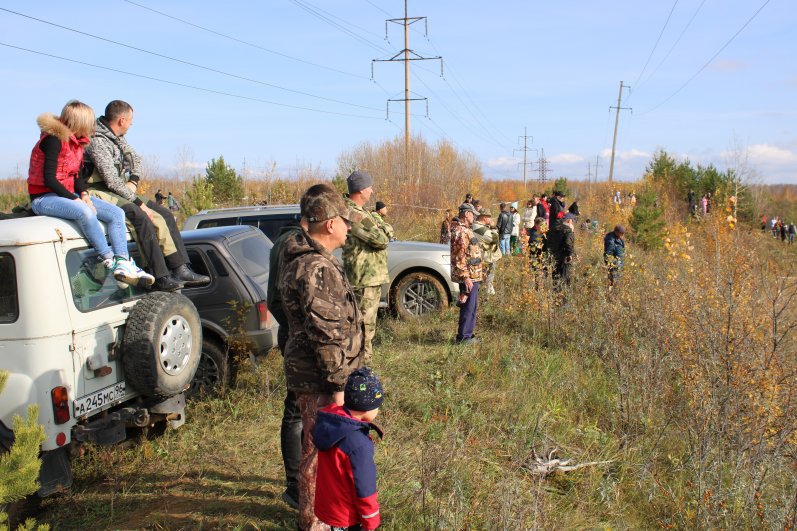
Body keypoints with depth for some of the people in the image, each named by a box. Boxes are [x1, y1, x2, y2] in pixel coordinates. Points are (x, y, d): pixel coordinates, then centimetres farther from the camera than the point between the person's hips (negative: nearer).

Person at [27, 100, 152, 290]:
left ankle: (123, 264, -22)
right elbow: (48, 179, -20)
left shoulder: (77, 141, 12)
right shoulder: (54, 139, -14)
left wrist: (84, 194, -2)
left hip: (68, 195, 9)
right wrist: (75, 199, -21)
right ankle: (110, 262, -30)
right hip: (44, 198, -9)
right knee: (84, 212, -37)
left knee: (116, 213, -9)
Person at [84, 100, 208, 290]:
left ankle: (182, 270, -9)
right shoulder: (97, 141, -18)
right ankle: (161, 278, -31)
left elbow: (136, 159, 23)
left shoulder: (117, 138, 12)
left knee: (165, 215, -2)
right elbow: (112, 182, -24)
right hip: (102, 194, -10)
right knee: (141, 217, -32)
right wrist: (139, 203, -20)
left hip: (121, 191, 10)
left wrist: (133, 182, 1)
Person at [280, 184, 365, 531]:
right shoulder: (317, 268, -24)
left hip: (306, 372, 10)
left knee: (318, 445, 24)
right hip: (320, 379, -10)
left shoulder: (301, 258, 10)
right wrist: (338, 383, -20)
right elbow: (326, 334, -25)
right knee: (320, 449, 5)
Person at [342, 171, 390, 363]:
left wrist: (380, 229, -6)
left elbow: (387, 231, 15)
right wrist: (380, 231, 0)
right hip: (365, 277, -11)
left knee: (368, 323, 20)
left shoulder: (361, 212, 15)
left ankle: (363, 360, 32)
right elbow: (381, 239, -21)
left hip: (372, 276, 11)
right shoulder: (353, 214, -19)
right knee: (365, 324, -5)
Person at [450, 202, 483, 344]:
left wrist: (478, 273, 26)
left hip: (472, 275, 10)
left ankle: (467, 335, 23)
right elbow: (459, 257, -22)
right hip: (468, 276, -10)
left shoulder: (465, 230, 17)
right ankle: (463, 337, 2)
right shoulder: (460, 231, -17)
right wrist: (466, 277, -24)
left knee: (472, 306, 15)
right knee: (469, 307, -5)